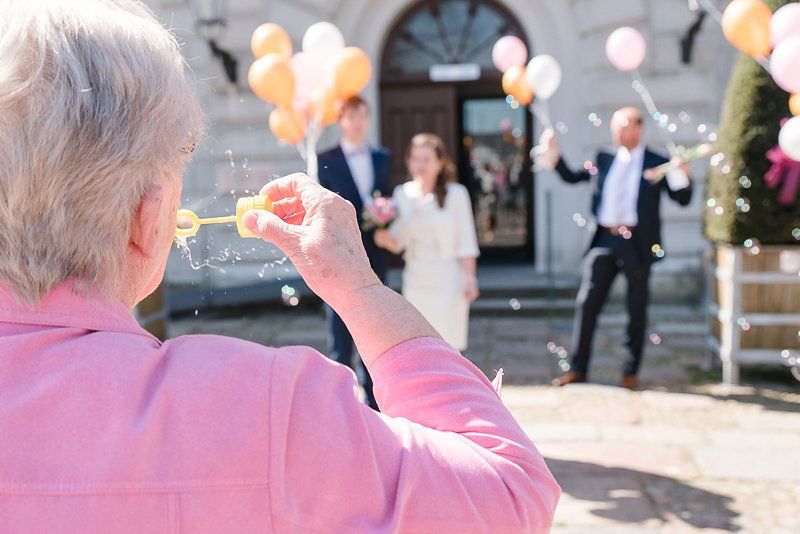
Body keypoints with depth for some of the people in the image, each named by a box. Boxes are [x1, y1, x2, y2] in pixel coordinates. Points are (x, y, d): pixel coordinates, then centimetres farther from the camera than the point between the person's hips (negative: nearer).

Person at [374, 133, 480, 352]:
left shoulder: (455, 194, -6)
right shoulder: (402, 194, 5)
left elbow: (465, 243, -4)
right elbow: (398, 242, 10)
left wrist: (470, 279, -9)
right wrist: (385, 237, -11)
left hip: (448, 283, -4)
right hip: (415, 283, 4)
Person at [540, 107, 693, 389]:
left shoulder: (657, 163, 2)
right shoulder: (604, 160, 12)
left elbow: (682, 198, 0)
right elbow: (571, 177, 16)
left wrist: (682, 176, -19)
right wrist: (553, 155, 3)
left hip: (637, 243, -3)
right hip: (604, 240, 3)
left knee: (637, 311, 6)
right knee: (586, 304, 1)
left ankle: (631, 372, 19)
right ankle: (578, 368, 11)